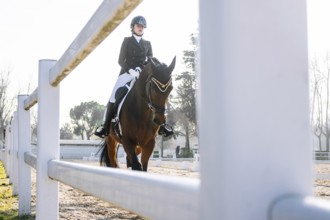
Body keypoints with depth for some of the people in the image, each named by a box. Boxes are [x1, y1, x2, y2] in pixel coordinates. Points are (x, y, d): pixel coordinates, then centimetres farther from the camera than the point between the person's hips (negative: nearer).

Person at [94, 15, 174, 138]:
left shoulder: (147, 44, 15)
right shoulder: (127, 41, 8)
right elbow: (121, 60, 1)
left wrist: (141, 69, -12)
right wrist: (130, 70, -17)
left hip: (143, 73, 2)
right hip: (127, 73, -2)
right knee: (114, 96, -15)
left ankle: (161, 125, -9)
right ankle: (106, 127, -9)